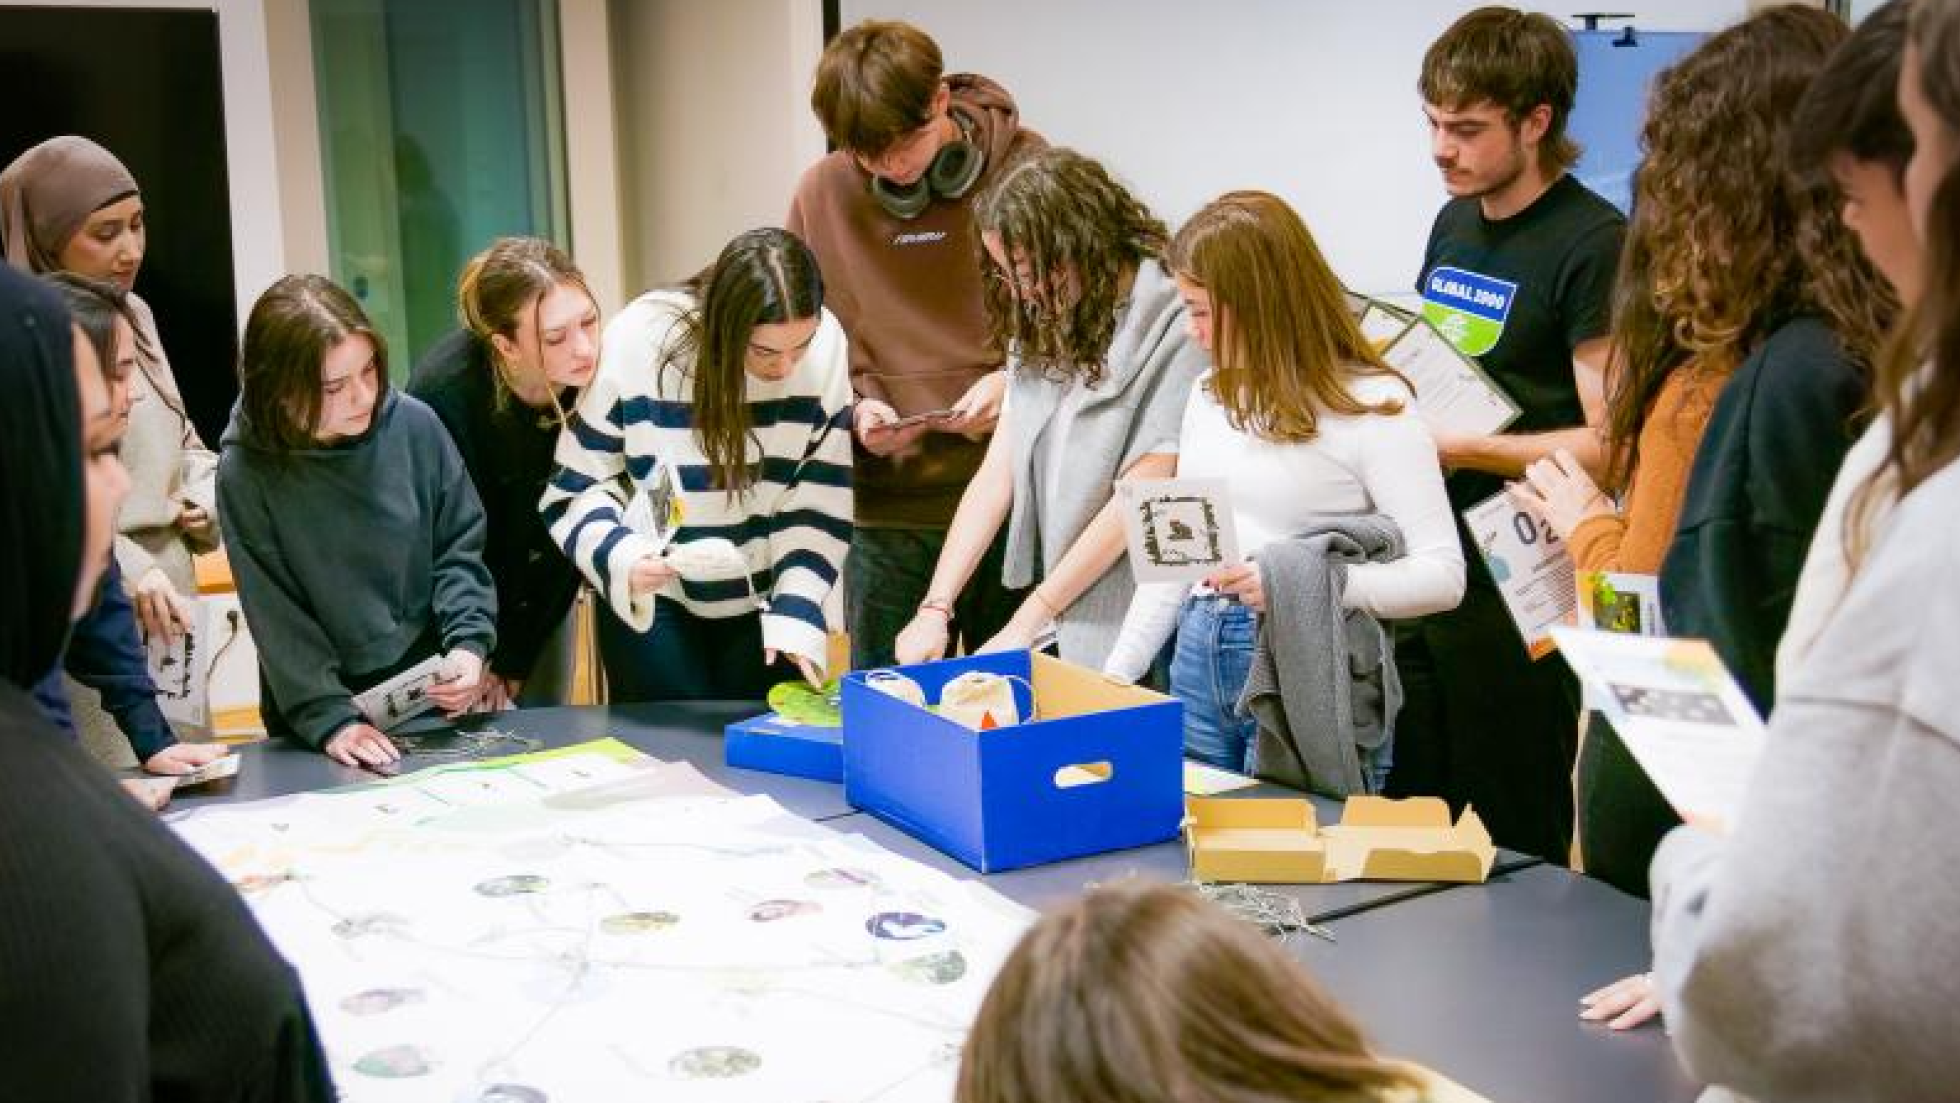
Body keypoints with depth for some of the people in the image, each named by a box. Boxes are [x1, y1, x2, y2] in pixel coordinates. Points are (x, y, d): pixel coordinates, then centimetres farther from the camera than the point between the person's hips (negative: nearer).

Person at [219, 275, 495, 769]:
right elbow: (277, 616, -13)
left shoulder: (414, 425, -8)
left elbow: (460, 545, 1)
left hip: (434, 694, 2)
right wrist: (331, 721, -19)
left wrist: (469, 643, -11)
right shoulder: (246, 472, -14)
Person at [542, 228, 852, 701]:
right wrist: (621, 556, -28)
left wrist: (796, 610, -16)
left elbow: (822, 500, -8)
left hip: (761, 600, 2)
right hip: (649, 602, -2)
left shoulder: (825, 343, -16)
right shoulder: (637, 341, -21)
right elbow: (575, 487, -11)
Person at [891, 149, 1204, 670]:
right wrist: (935, 608, -3)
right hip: (1052, 628, 6)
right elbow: (997, 473, 6)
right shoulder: (1042, 327, 10)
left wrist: (1026, 624, -11)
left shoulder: (1177, 325, -13)